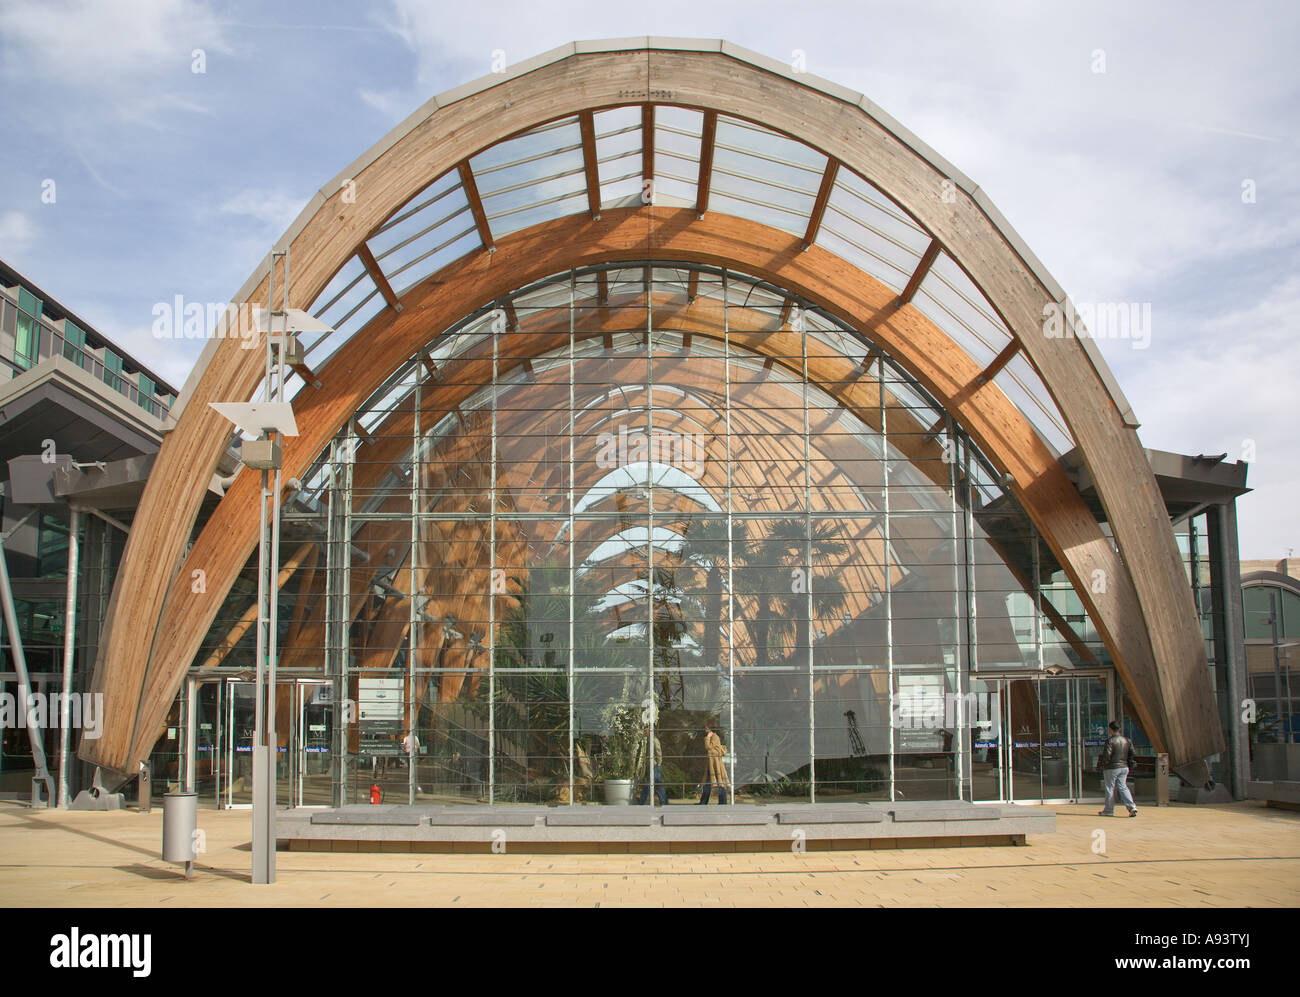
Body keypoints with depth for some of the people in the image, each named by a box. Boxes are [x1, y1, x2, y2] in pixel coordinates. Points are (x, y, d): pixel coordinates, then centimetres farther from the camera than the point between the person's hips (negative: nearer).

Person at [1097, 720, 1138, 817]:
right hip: (1124, 767, 6)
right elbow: (1132, 754, 7)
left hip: (1112, 768, -6)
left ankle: (1109, 810, 11)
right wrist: (1129, 765, 15)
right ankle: (1132, 807, -7)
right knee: (1123, 787, 9)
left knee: (1110, 788, 4)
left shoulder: (1110, 740, -14)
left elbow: (1106, 755, -20)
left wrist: (1101, 764, -4)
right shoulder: (1127, 740, 7)